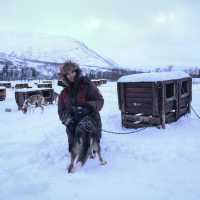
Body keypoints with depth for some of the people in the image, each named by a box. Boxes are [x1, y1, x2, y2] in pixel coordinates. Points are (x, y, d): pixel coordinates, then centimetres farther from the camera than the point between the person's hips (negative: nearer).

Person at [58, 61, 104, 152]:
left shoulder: (87, 85, -5)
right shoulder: (64, 93, 8)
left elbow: (99, 101, -10)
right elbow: (61, 111, 5)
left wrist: (88, 107, -29)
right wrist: (68, 120, -17)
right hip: (74, 128, 3)